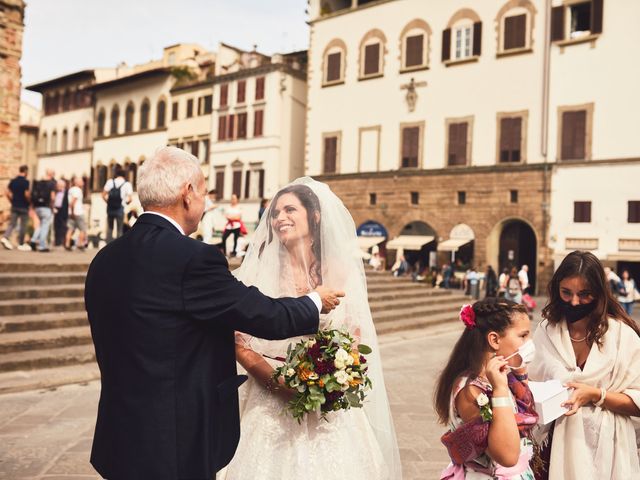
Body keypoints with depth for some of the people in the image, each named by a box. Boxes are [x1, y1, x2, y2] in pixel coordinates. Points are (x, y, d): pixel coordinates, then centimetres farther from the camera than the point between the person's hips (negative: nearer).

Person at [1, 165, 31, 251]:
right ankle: (21, 244, 10)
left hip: (14, 206, 5)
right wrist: (30, 201, -3)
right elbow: (27, 194, -20)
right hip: (23, 206, -5)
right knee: (23, 225, 4)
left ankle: (5, 237, -10)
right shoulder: (25, 182, -14)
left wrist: (12, 201, 15)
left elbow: (7, 193, 6)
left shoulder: (13, 181, 6)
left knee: (12, 223, 10)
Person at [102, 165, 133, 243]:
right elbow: (130, 198, -9)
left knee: (109, 228, 14)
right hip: (120, 208, -2)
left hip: (110, 208, 2)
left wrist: (108, 201, 14)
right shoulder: (127, 184, -3)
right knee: (119, 229, 8)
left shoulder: (110, 182, 2)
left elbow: (103, 195, -1)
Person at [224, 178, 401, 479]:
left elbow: (358, 340, 5)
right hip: (272, 401, -1)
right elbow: (239, 342, -2)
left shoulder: (340, 273, 0)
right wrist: (277, 379, -15)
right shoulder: (261, 271, -2)